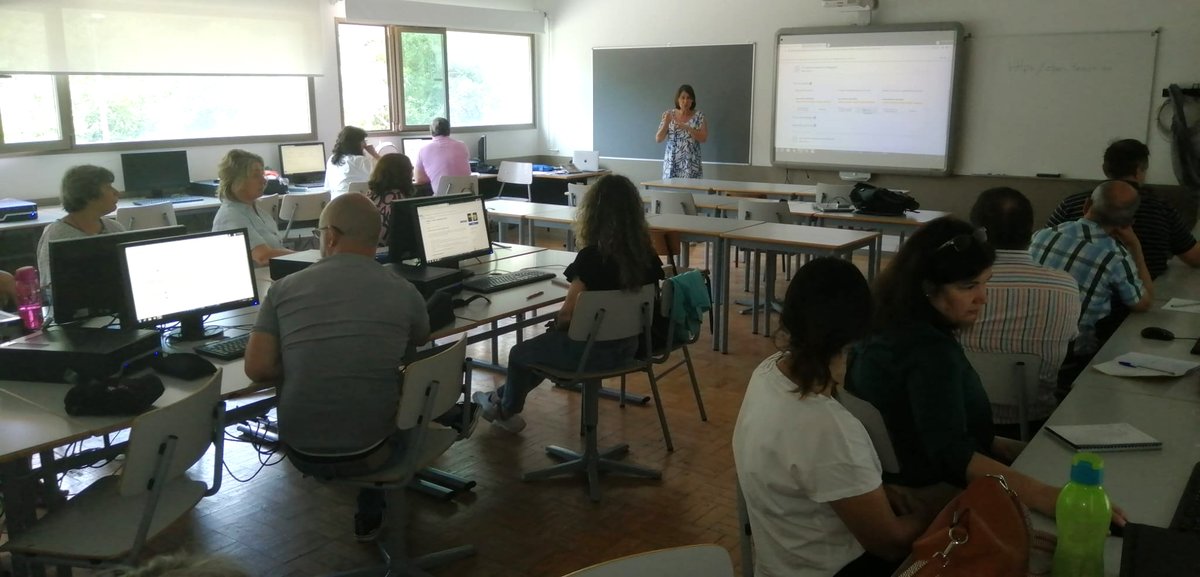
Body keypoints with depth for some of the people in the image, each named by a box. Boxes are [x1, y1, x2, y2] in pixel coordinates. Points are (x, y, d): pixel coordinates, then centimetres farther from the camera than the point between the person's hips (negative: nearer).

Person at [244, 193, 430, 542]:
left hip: (301, 453, 2)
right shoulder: (404, 293, -8)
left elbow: (258, 369, -9)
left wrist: (299, 368, 10)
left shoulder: (284, 289, -7)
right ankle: (370, 516, 40)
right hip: (370, 453, -1)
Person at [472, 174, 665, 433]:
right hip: (627, 344, 7)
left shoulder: (591, 257, -25)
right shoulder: (646, 254, -6)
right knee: (547, 344, 31)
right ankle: (504, 398, 46)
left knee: (519, 353, 22)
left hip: (593, 350, -7)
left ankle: (507, 411, 47)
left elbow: (568, 314, -19)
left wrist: (556, 324, 4)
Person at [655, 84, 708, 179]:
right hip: (671, 163, 1)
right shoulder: (669, 115, 3)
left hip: (691, 163, -1)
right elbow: (658, 139, 0)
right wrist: (666, 123, -16)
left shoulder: (699, 116, 0)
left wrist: (687, 127, -19)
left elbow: (703, 138, -10)